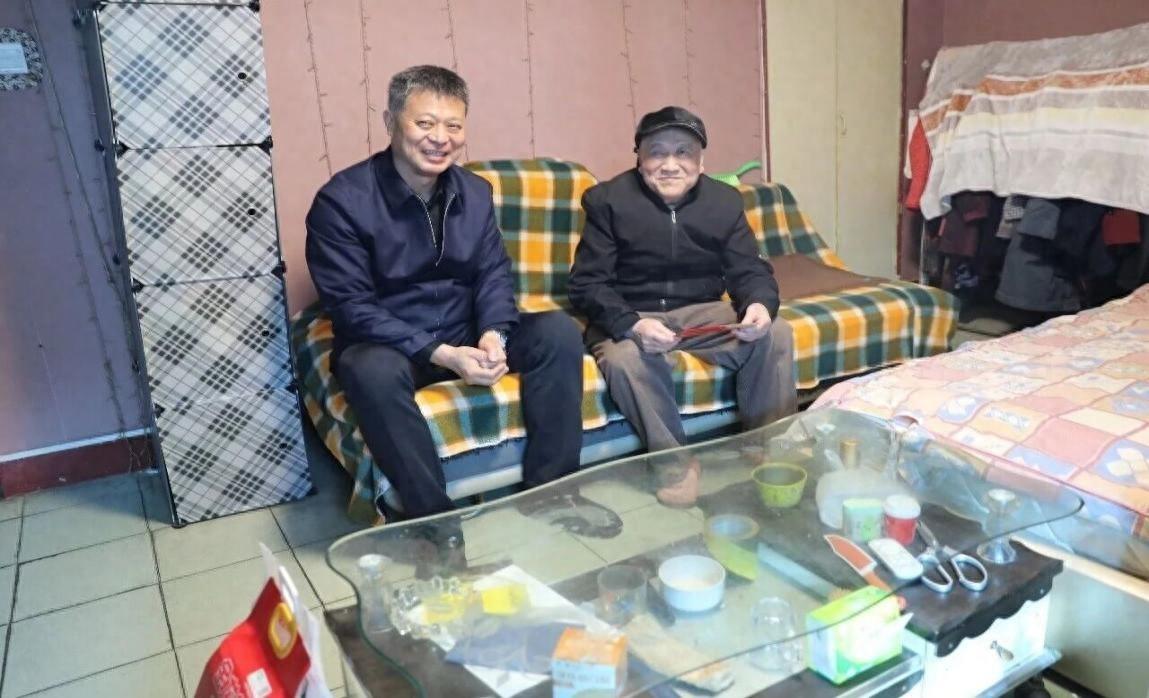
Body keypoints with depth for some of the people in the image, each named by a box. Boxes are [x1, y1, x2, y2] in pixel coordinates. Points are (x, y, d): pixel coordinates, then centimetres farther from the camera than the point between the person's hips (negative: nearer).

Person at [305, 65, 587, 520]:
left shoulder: (475, 192, 4)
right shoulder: (341, 201, -14)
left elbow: (494, 274, 3)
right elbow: (352, 308, -18)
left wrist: (493, 335, -19)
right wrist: (442, 354, -28)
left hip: (467, 337, 5)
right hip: (384, 346, -4)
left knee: (559, 331, -16)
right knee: (372, 371, -39)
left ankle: (551, 492, -11)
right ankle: (433, 518, -24)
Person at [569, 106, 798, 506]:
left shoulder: (725, 200, 4)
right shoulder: (608, 200, -7)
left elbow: (750, 271, 3)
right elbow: (588, 284, -12)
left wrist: (760, 305, -24)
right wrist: (633, 325, -32)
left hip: (701, 314, 3)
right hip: (628, 319, -3)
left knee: (775, 334, -19)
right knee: (625, 358, -36)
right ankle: (675, 461, -16)